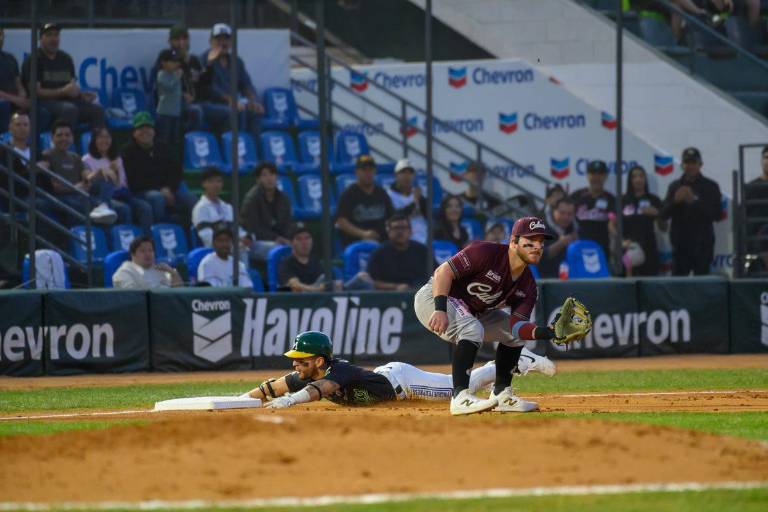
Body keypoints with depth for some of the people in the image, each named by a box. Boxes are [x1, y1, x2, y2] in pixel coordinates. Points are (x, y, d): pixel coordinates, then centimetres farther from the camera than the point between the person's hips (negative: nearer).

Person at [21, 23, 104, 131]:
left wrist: (81, 94, -5)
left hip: (66, 101, 6)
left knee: (97, 109, -17)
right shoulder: (33, 60, -1)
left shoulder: (65, 59, 18)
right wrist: (62, 92, -19)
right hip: (43, 102, -6)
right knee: (69, 109, -36)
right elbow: (35, 91, -11)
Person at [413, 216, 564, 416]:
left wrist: (548, 332, -30)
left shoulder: (527, 285, -4)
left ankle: (501, 394, 9)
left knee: (515, 332, 5)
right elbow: (443, 271, -27)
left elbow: (517, 326, -12)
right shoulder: (486, 253, -25)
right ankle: (460, 397, -35)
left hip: (473, 312, 9)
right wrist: (440, 309, -38)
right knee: (472, 329, -33)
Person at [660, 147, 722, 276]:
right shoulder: (675, 186, 12)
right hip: (680, 243, 2)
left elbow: (717, 214, -5)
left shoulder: (710, 187, 4)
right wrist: (675, 201, -13)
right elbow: (664, 214, 6)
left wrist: (695, 202, -16)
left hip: (702, 244, -2)